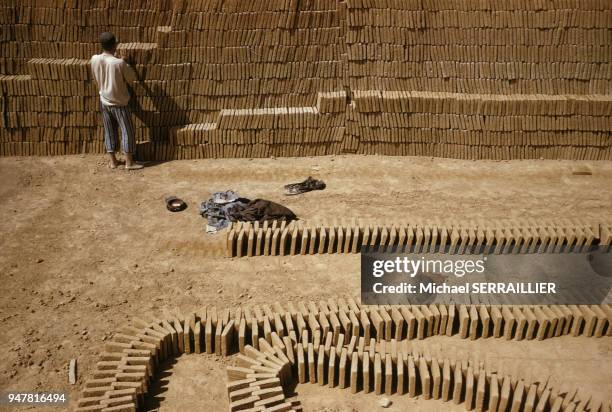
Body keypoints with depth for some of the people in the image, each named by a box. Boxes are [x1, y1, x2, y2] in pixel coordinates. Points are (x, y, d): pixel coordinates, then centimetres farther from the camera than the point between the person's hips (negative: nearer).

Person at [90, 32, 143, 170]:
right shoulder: (120, 63, -23)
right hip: (119, 103, -5)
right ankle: (129, 162, 9)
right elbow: (132, 78, -8)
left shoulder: (94, 59, -8)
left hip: (104, 101, 5)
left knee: (110, 132, 14)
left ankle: (113, 161, 20)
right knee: (127, 131, 6)